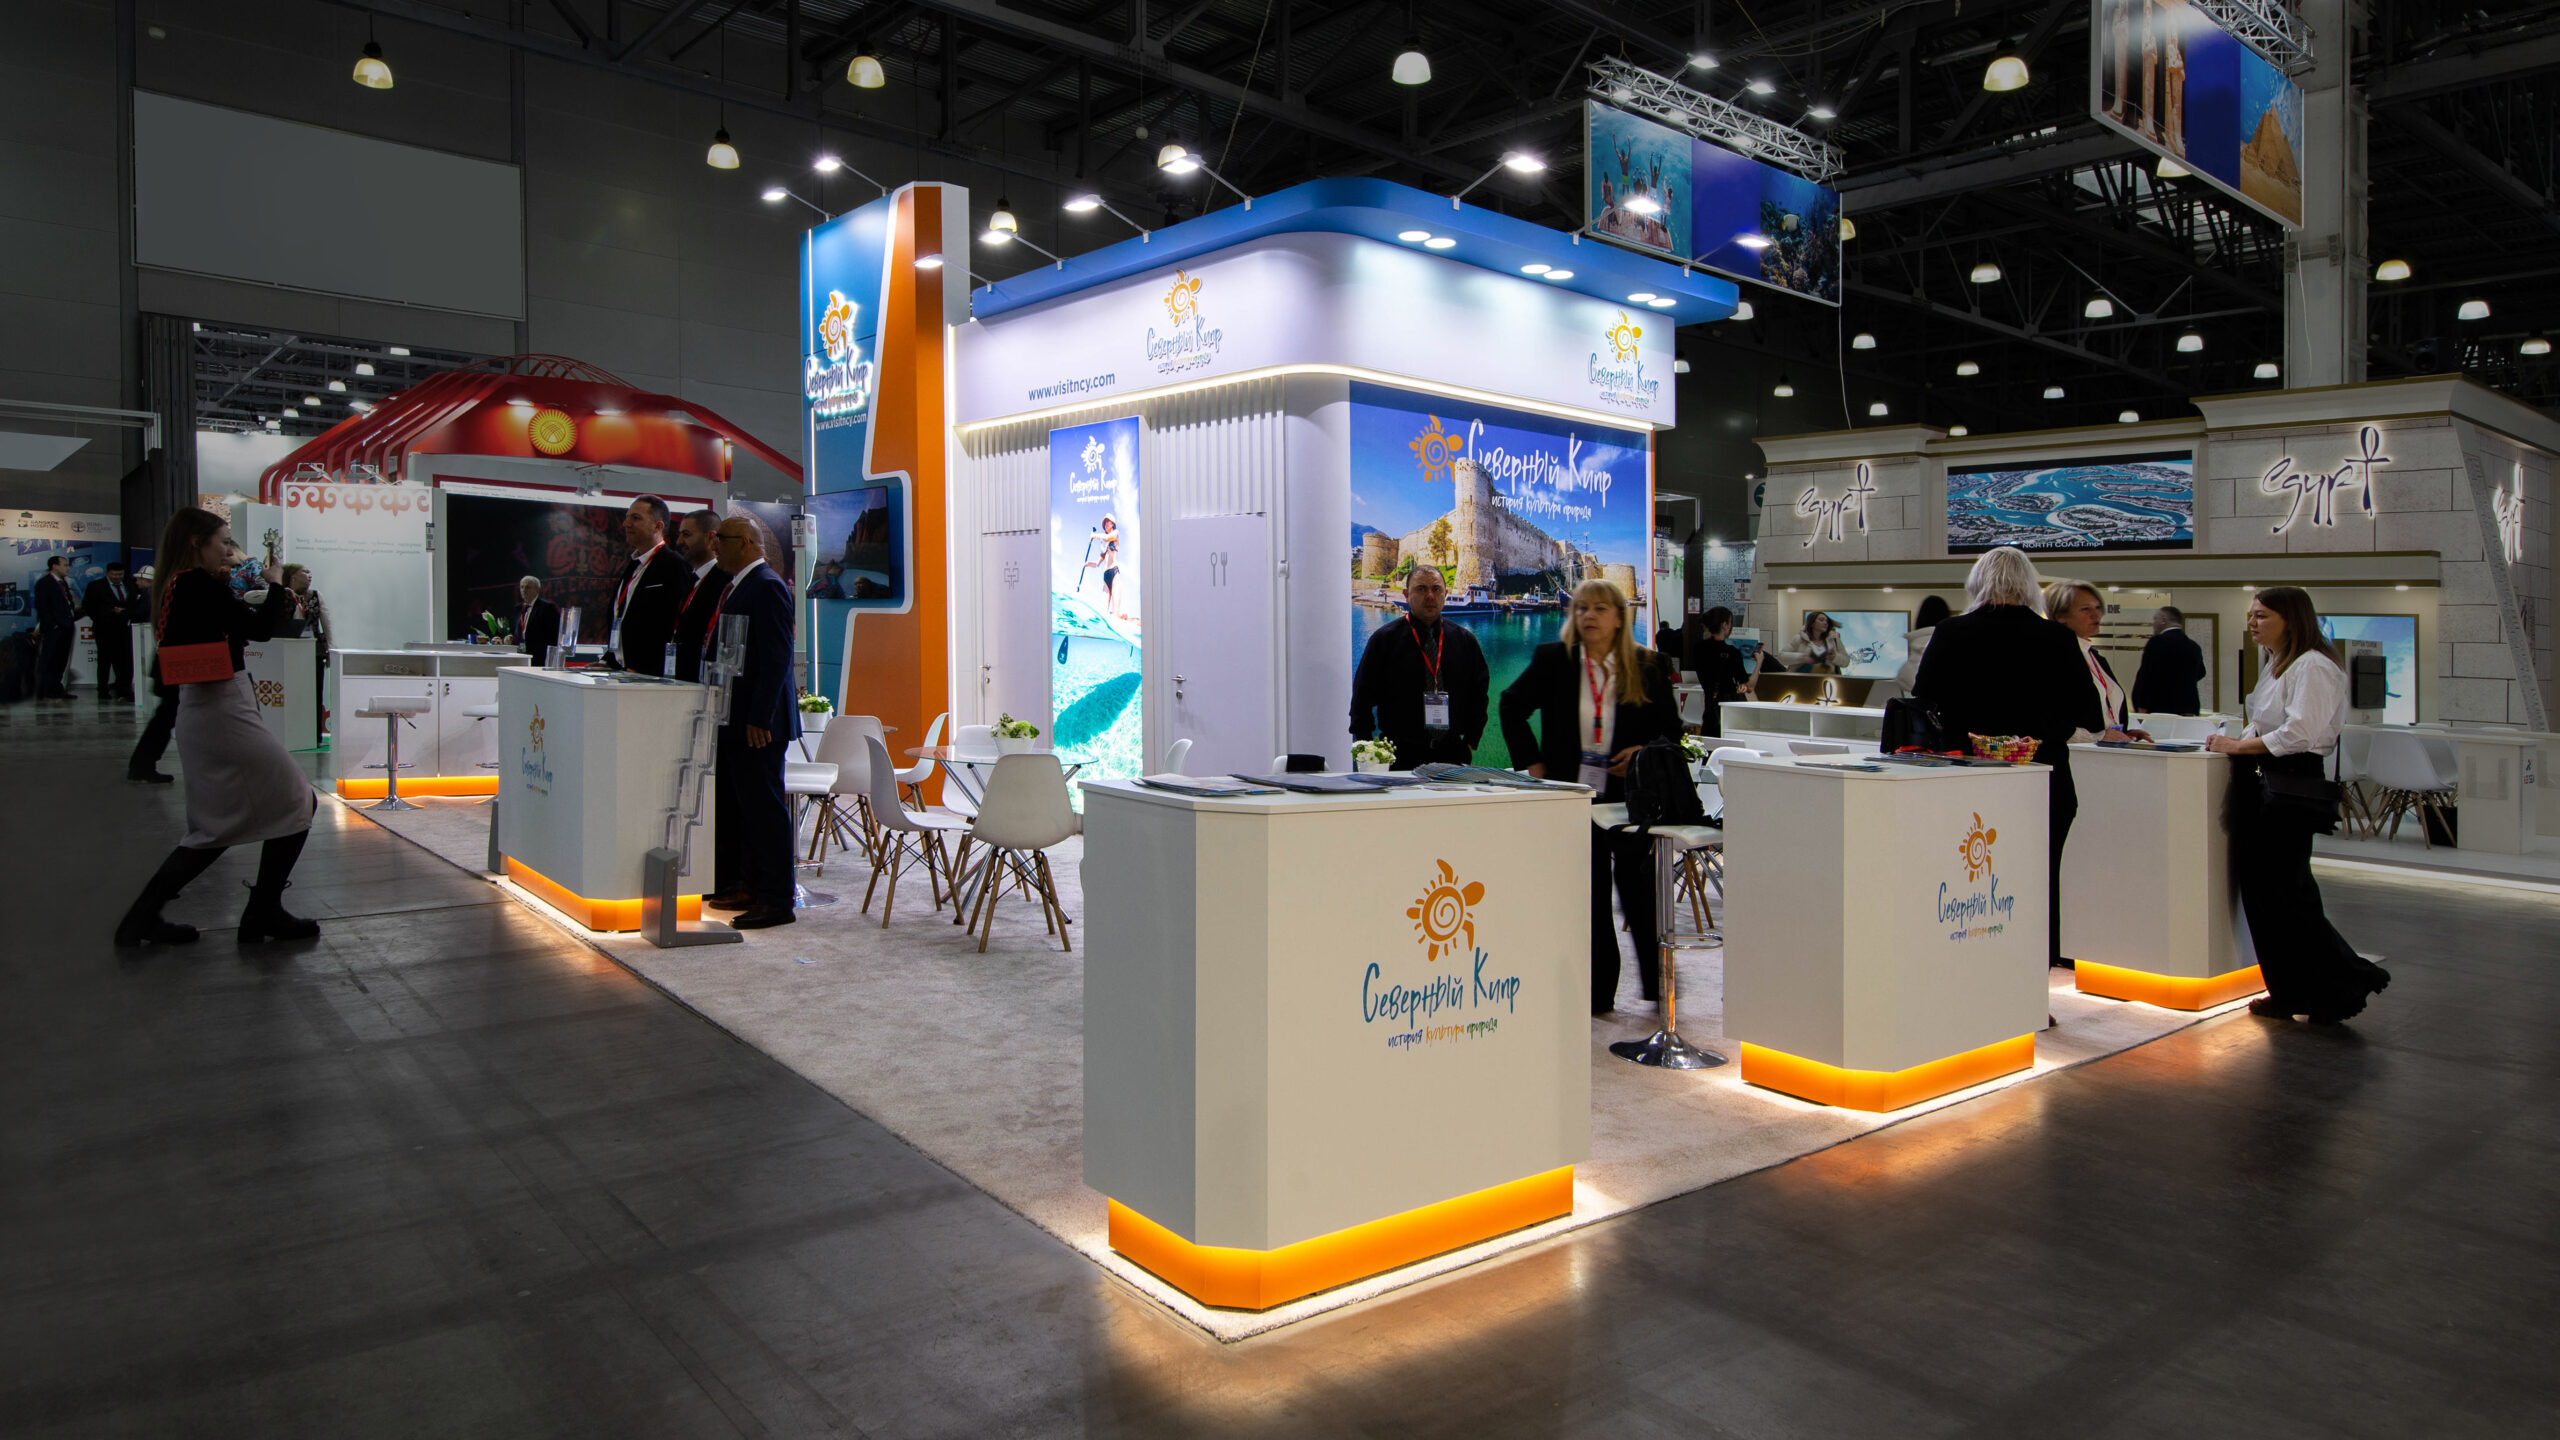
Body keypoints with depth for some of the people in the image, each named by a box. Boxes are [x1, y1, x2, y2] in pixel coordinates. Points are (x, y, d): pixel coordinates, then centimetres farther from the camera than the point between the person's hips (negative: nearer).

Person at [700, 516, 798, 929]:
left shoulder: (767, 587, -15)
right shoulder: (734, 586, 16)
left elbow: (777, 658, -21)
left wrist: (759, 719, -23)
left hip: (758, 723, -10)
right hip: (733, 720, 10)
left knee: (764, 806, -5)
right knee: (734, 806, 17)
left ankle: (778, 900, 2)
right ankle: (748, 885, 29)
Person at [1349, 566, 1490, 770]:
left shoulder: (1464, 640, 11)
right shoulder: (1384, 640, 2)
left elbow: (1479, 693, 17)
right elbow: (1362, 698, 1)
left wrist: (1470, 742, 7)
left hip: (1453, 754, 3)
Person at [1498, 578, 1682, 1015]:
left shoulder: (1647, 666, 2)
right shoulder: (1552, 659, 2)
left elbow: (1672, 728, 9)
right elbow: (1512, 707, 11)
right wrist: (1531, 761, 4)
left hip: (1631, 795, -1)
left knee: (1639, 889, 1)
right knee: (1587, 894, 6)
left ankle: (1658, 986, 17)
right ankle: (1597, 992, 16)